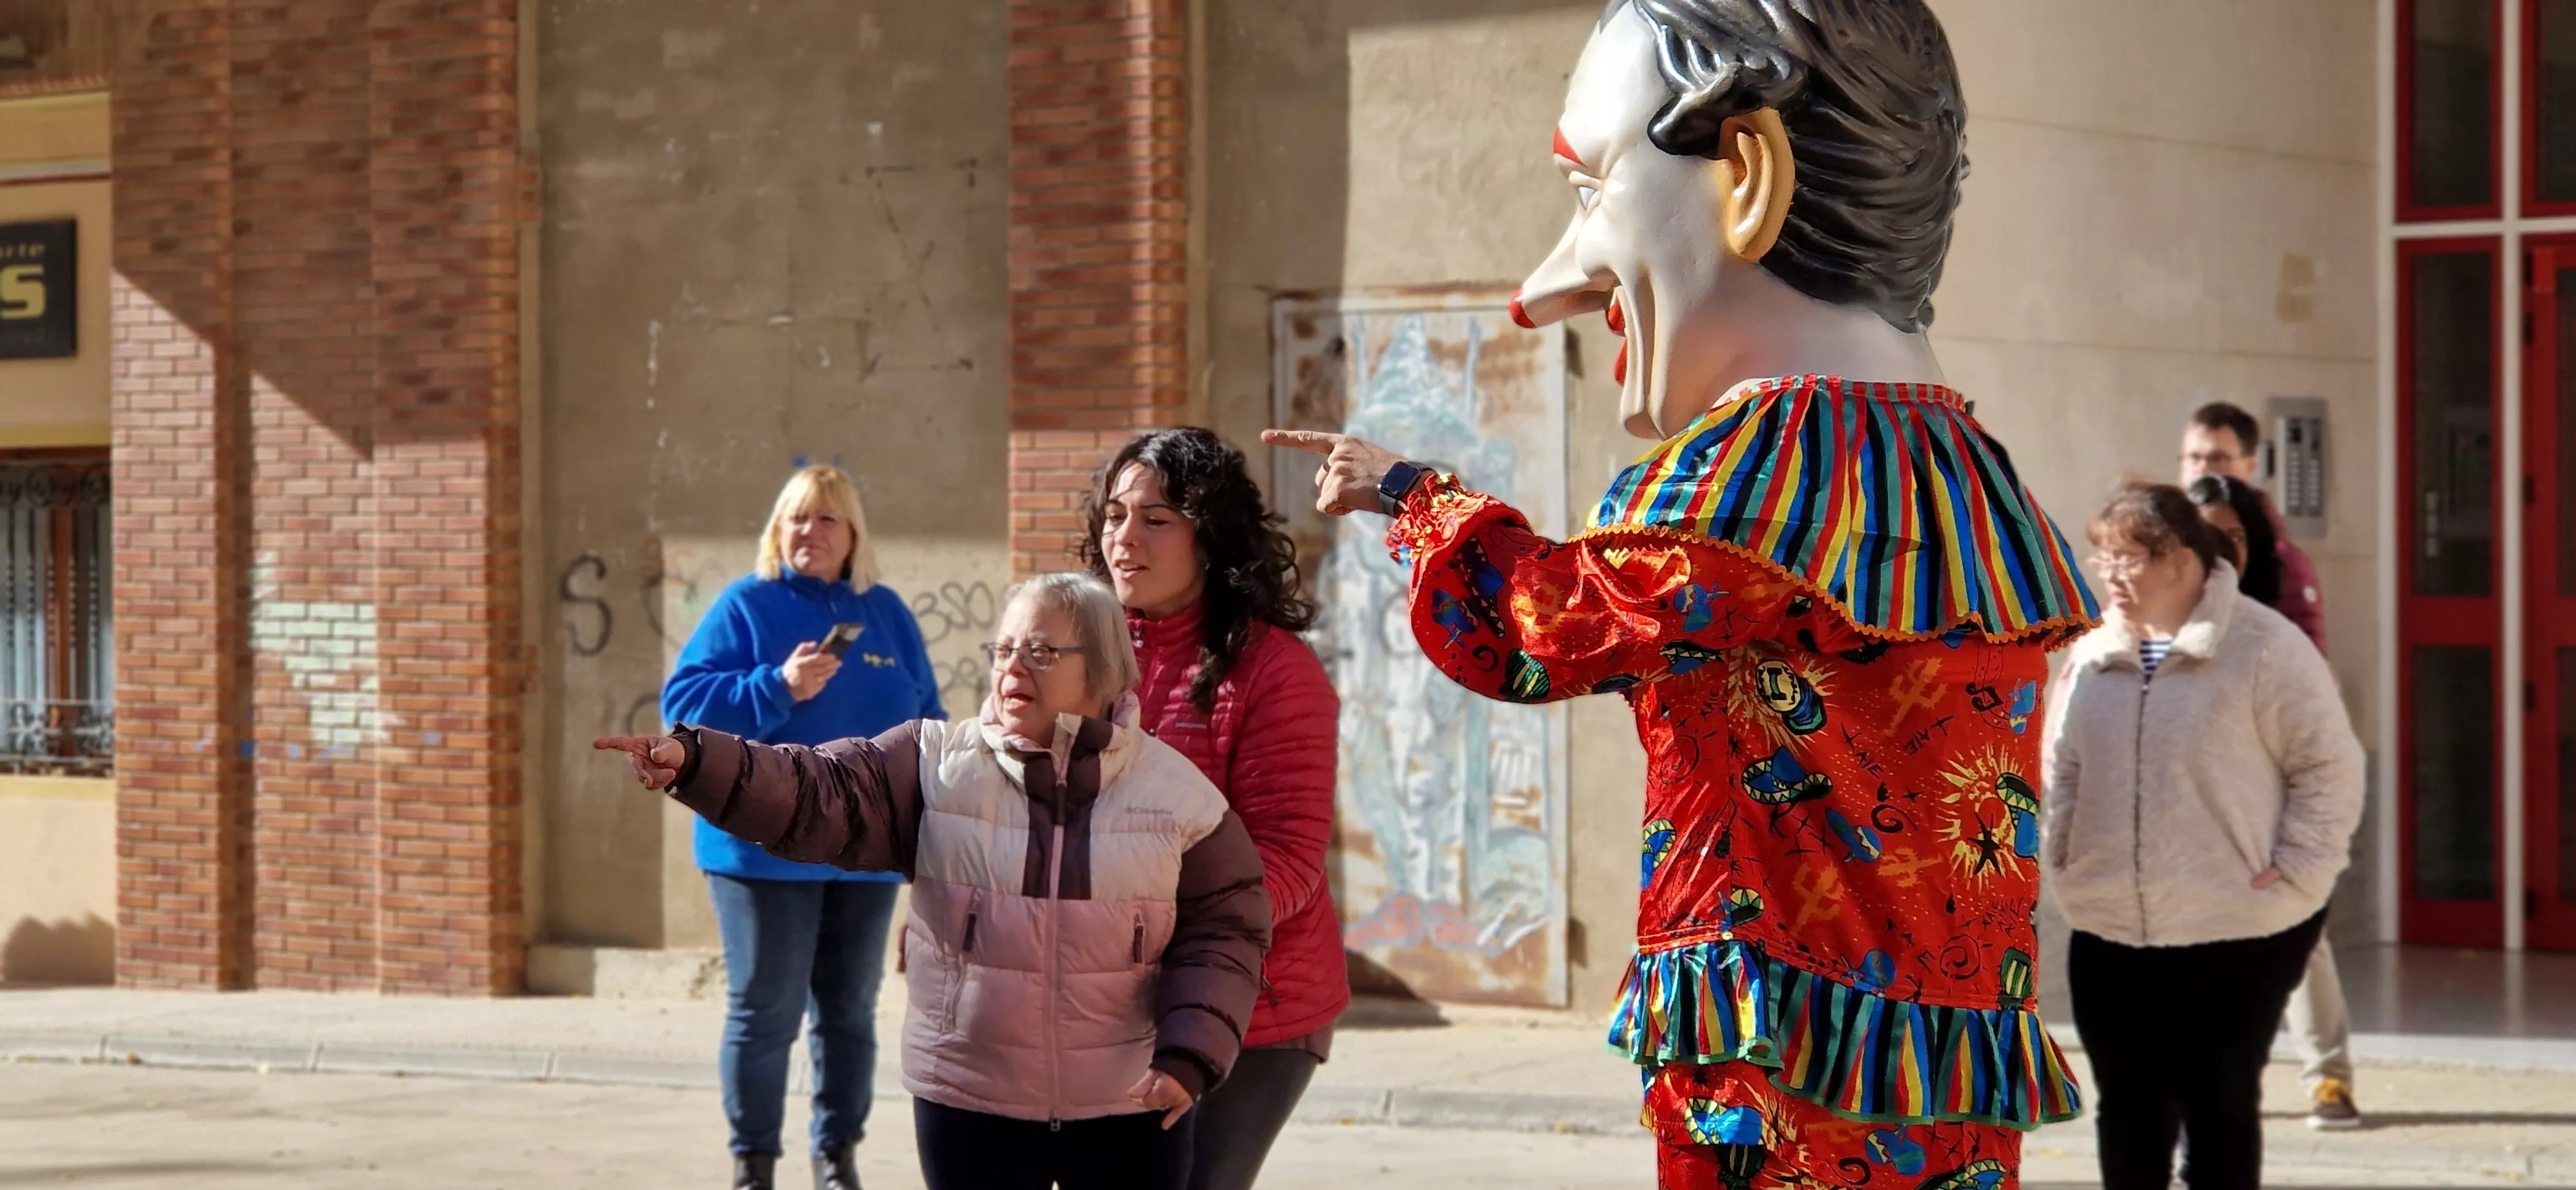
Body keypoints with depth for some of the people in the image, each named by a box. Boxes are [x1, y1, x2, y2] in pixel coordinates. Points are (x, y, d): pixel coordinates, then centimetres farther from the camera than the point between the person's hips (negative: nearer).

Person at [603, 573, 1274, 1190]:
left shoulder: (1176, 790, -1)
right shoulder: (936, 766, 0)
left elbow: (1227, 929, 0)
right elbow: (820, 796, -13)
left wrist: (1192, 1055, -12)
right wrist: (697, 763, -29)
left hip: (1131, 1111, 0)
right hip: (968, 1105, 1)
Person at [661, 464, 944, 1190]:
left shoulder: (886, 613, 10)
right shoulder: (746, 605, -2)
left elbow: (926, 719, 15)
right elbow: (683, 703, -9)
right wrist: (778, 688, -21)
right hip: (766, 848, -4)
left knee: (850, 1012, 10)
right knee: (764, 1013, -2)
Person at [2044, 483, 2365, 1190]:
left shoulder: (2265, 648, -9)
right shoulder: (2093, 657, 6)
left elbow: (2330, 767, -8)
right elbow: (2062, 769, 15)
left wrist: (2294, 871, -12)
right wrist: (2057, 853, 2)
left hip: (2237, 930, -5)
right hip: (2109, 930, 5)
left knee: (2220, 1105, 1)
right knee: (2128, 1106, 11)